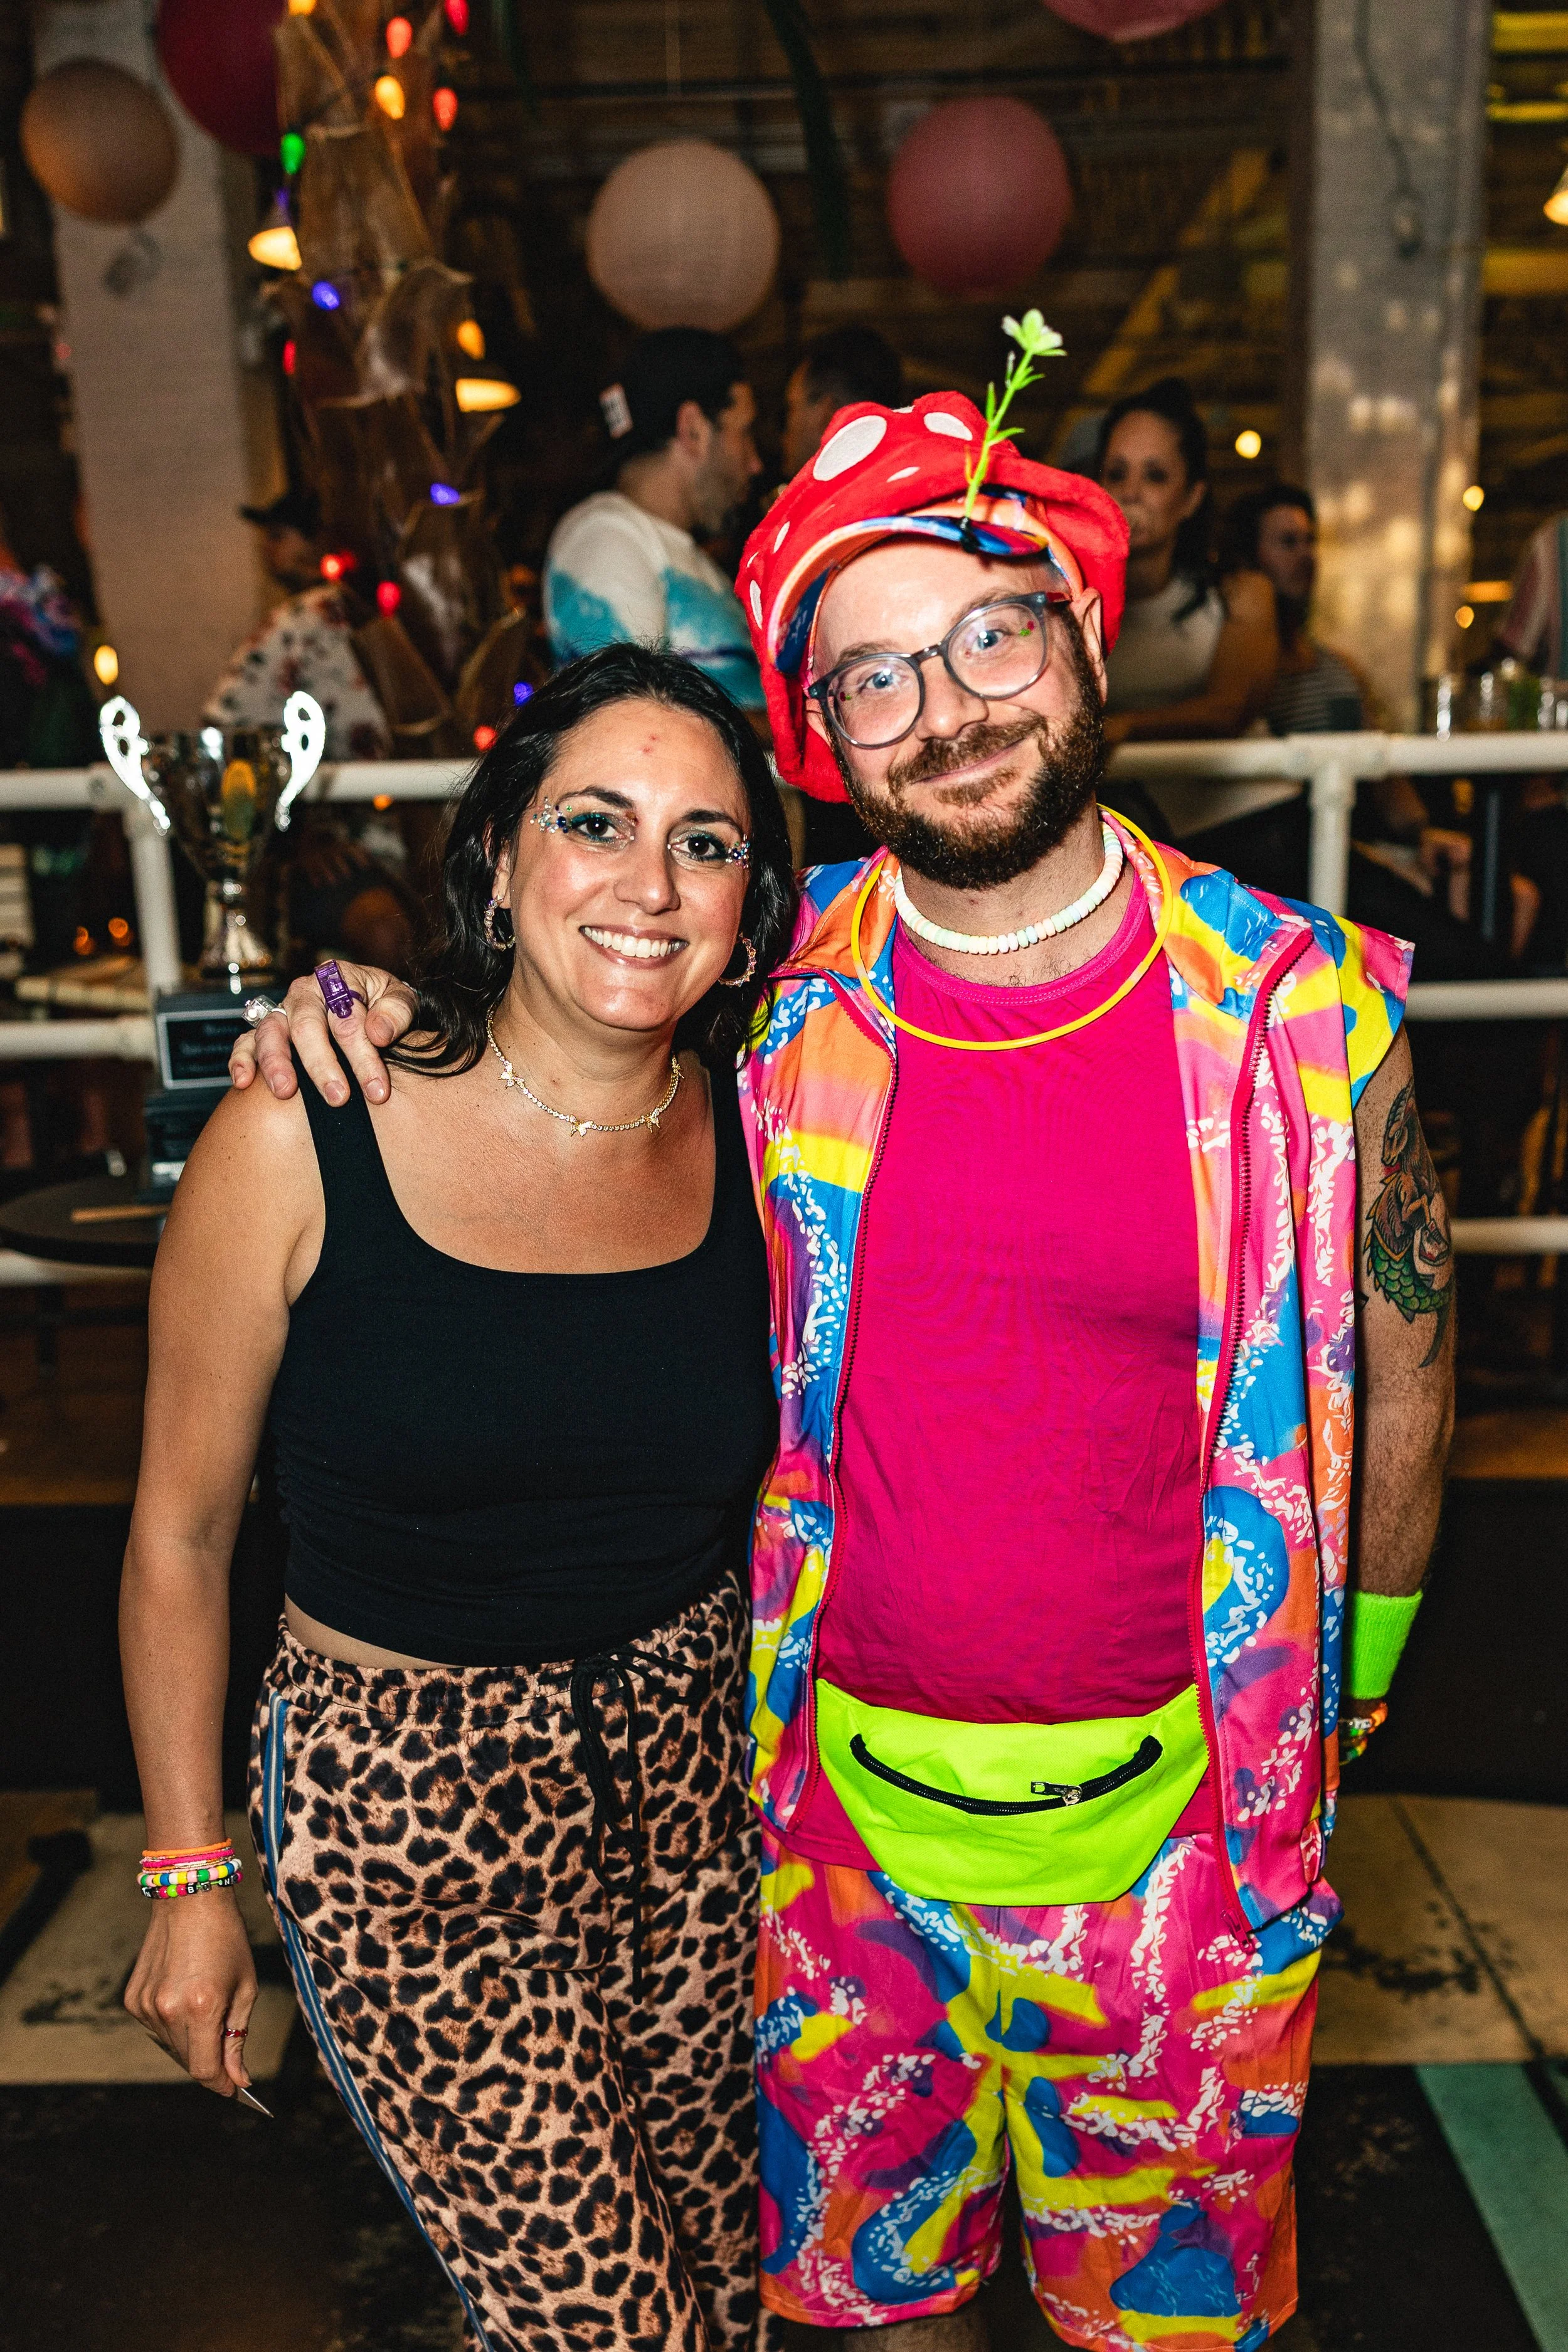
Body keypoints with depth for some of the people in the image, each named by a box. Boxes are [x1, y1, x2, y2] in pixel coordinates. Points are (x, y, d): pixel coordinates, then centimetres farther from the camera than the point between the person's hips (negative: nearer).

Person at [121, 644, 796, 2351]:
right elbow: (180, 1533, -6)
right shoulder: (298, 1141, -17)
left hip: (697, 1761, 4)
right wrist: (191, 1870, -1)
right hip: (404, 1789, -3)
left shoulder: (752, 1131, -7)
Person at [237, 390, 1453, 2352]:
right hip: (846, 1769, 2)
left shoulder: (1302, 1008, -13)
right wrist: (369, 1002, -9)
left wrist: (1349, 1684, 8)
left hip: (1170, 1799, -1)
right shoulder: (773, 995, -9)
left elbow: (1397, 1371, 0)